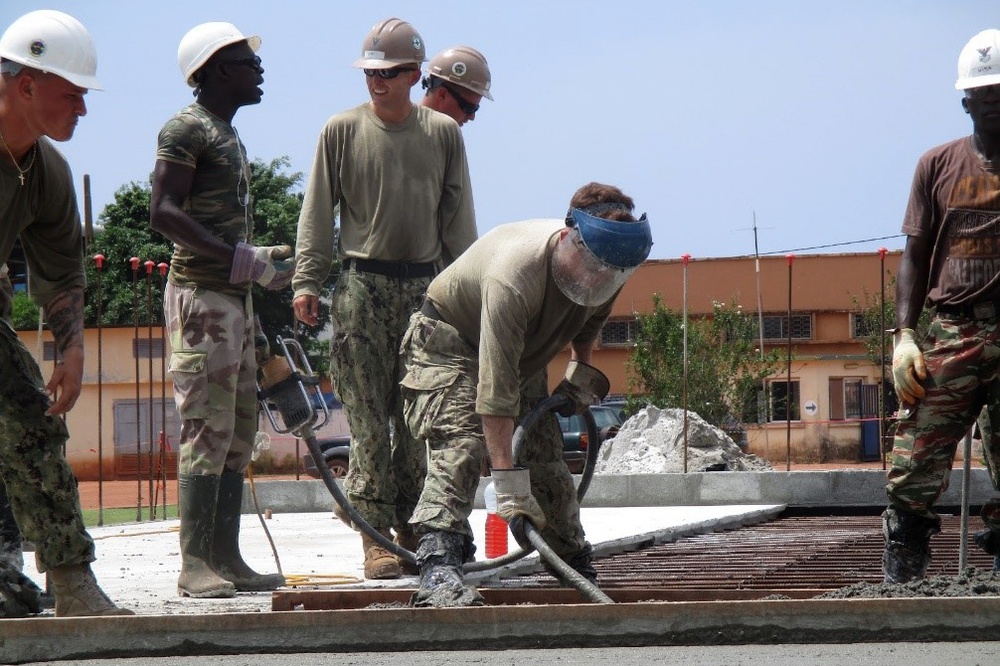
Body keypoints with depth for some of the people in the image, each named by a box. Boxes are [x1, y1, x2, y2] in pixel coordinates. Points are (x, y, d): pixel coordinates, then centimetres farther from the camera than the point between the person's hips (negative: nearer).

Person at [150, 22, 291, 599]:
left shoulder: (228, 134, 20)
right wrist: (244, 259, -21)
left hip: (234, 296, 10)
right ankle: (196, 567, -13)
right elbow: (164, 212, -19)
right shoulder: (187, 128, -9)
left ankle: (226, 558, 11)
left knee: (239, 432, 8)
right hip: (201, 296, -10)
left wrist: (264, 265, 14)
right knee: (208, 431, -12)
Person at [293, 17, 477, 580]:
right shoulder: (342, 131, 5)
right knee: (369, 420, -6)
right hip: (362, 287, -2)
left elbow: (458, 218, 12)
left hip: (426, 289, 2)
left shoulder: (443, 134, 9)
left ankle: (412, 528, 11)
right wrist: (307, 281, -3)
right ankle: (375, 537, -6)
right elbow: (318, 213, 6)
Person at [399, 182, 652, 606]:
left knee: (546, 457, 2)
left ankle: (578, 572, 17)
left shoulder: (605, 267, -19)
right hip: (450, 344, -7)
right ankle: (437, 567, -37)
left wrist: (582, 370, -2)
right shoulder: (512, 278, -43)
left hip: (524, 352, 7)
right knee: (459, 447, -27)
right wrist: (507, 483, -47)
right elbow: (495, 389, -45)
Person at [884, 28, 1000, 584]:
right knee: (913, 478, -9)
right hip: (951, 338, 1)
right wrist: (904, 335, 1)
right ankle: (902, 589, -6)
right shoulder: (939, 166, 13)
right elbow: (915, 256, 12)